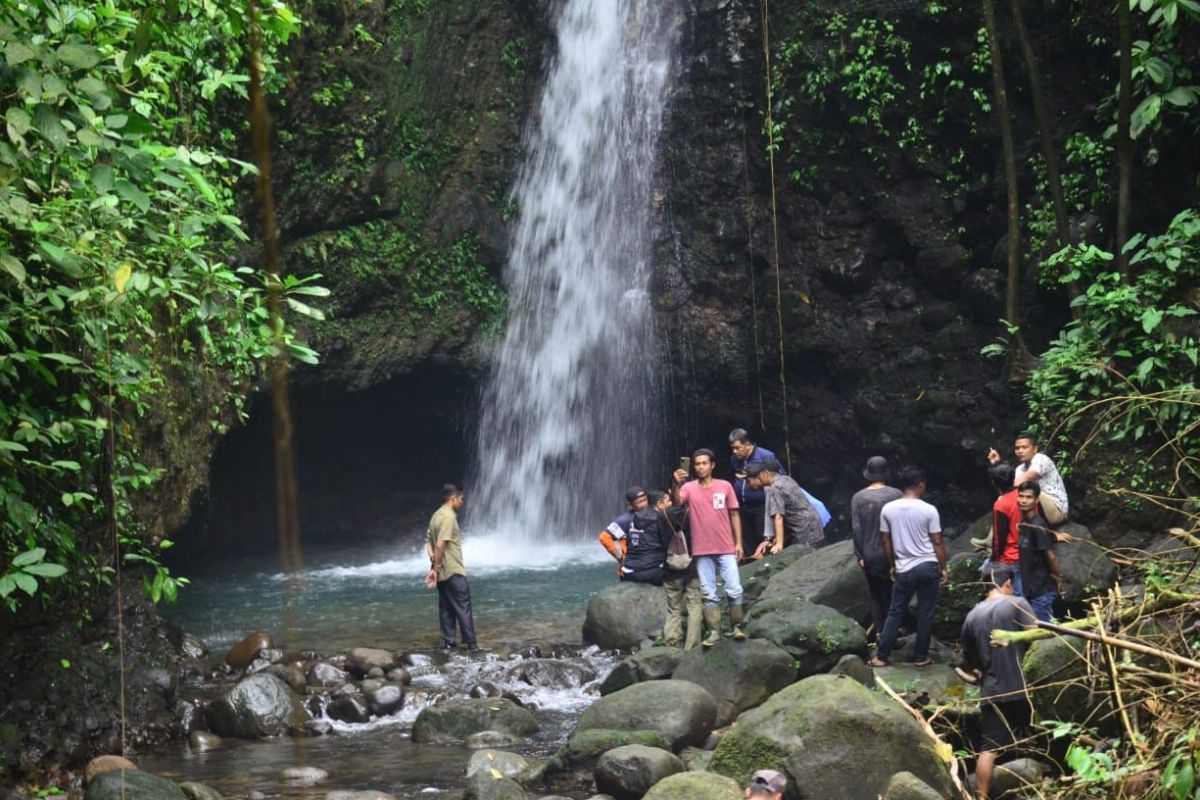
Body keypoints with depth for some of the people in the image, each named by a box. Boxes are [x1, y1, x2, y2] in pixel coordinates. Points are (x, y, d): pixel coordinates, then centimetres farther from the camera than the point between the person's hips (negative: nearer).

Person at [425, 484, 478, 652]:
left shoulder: (436, 515, 12)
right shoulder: (449, 516, -17)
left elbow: (429, 543, 11)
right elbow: (440, 545, -23)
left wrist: (434, 565, 4)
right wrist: (437, 568, -16)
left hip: (442, 572, 9)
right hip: (453, 571, -9)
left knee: (446, 607, 11)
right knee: (463, 607, -4)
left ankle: (448, 642, 12)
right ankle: (470, 643, -3)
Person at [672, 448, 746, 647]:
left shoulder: (725, 486, 2)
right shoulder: (689, 488, 1)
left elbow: (734, 515, 7)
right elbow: (676, 502, -18)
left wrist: (738, 542, 3)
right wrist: (676, 485, -37)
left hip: (726, 549, 0)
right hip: (702, 551, 0)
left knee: (734, 590, -3)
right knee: (709, 594, 4)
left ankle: (737, 626, 10)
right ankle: (714, 632, 7)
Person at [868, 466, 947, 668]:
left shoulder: (888, 509, -3)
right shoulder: (929, 510, -10)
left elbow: (886, 541, 5)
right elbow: (937, 542, -6)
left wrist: (892, 565, 18)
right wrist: (943, 568, 5)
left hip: (904, 569, 2)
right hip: (928, 567, -2)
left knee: (895, 612, 10)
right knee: (925, 613, 8)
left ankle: (881, 656, 10)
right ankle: (920, 657, 13)